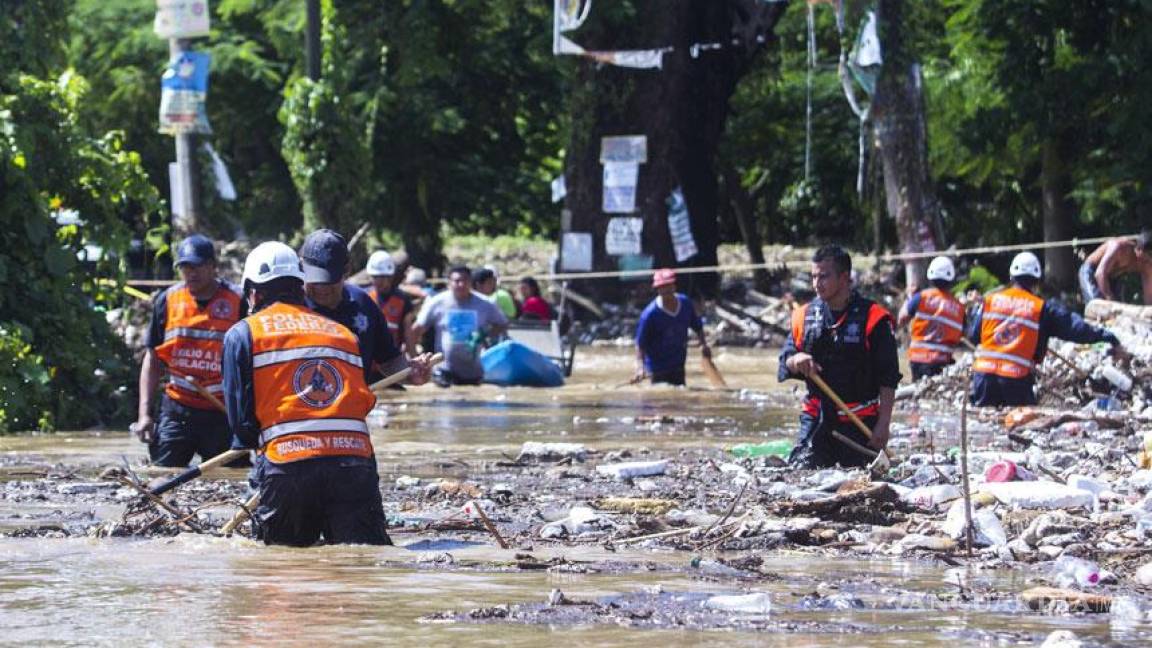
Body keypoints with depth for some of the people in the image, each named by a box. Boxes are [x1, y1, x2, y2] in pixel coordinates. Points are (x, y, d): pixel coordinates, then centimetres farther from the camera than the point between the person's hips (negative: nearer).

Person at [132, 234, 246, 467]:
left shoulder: (238, 303, -3)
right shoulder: (167, 301, 5)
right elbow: (153, 360, 11)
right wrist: (144, 413, 3)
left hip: (223, 414, -2)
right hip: (177, 411, 2)